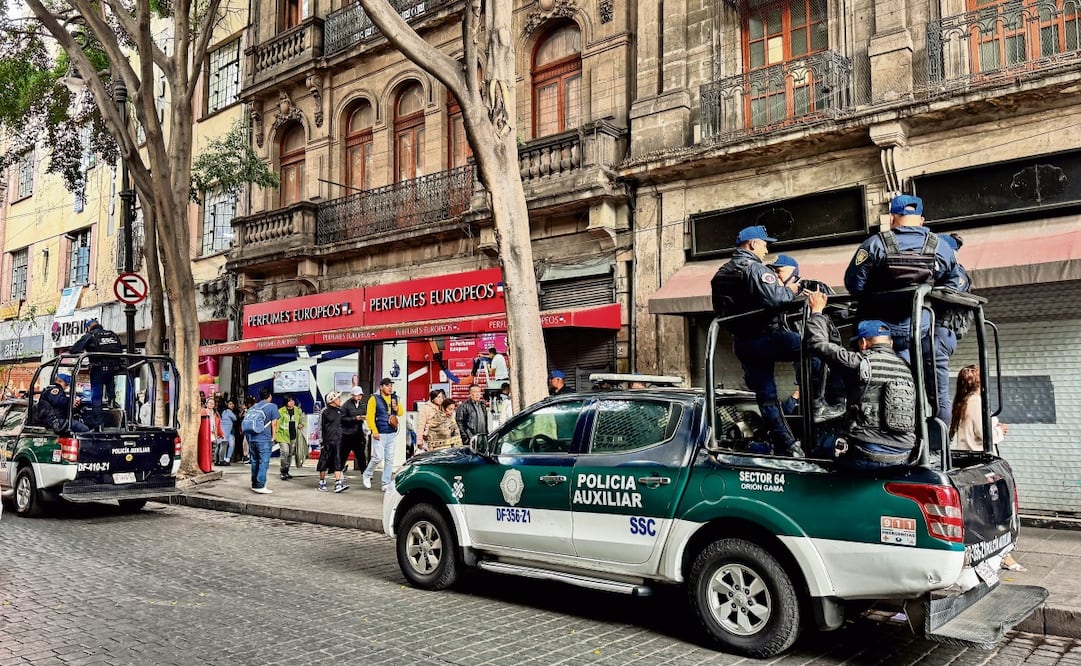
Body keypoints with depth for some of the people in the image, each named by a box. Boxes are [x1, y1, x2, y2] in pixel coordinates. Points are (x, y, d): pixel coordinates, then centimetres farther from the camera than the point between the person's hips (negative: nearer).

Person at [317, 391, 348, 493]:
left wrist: (342, 437, 17)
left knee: (338, 462, -2)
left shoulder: (340, 411, 11)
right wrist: (321, 441, -7)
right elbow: (320, 427, -4)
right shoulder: (325, 412, -6)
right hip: (327, 441, -5)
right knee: (324, 462, 6)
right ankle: (322, 483, 18)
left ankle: (338, 484, -7)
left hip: (338, 440, 5)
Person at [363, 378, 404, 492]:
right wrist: (374, 431, -15)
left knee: (389, 459, 5)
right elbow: (370, 416, -8)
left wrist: (397, 408, -5)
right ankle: (367, 475, 18)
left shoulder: (395, 398, 12)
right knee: (378, 457, -8)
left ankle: (386, 484, 12)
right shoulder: (374, 399, -4)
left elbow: (401, 413, 18)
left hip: (392, 433, 5)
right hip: (380, 434, -5)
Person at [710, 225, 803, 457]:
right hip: (766, 337, -8)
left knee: (765, 394, 9)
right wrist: (789, 290, -5)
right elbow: (772, 298, -25)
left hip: (741, 342, 8)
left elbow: (720, 310, 22)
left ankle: (785, 445, 14)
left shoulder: (721, 274, 17)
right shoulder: (754, 268, -12)